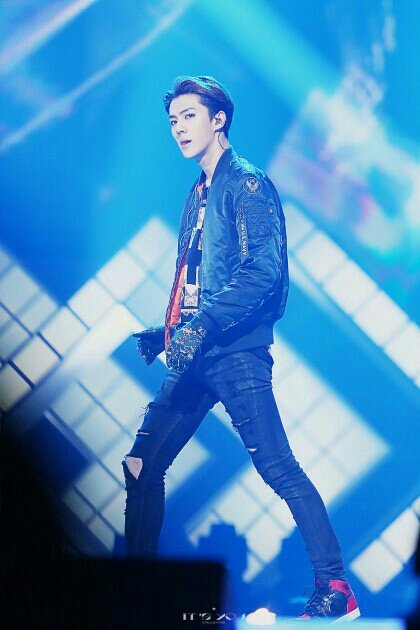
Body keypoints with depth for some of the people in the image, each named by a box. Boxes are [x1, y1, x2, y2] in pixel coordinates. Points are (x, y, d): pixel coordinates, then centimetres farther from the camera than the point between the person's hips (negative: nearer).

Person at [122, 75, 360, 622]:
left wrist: (204, 323, -25)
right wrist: (166, 331, 25)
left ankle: (336, 591, -10)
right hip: (194, 357, 9)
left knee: (278, 468, -12)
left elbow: (264, 269, -18)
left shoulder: (246, 183, -6)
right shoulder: (198, 195, 20)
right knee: (142, 465, 5)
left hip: (236, 355, -8)